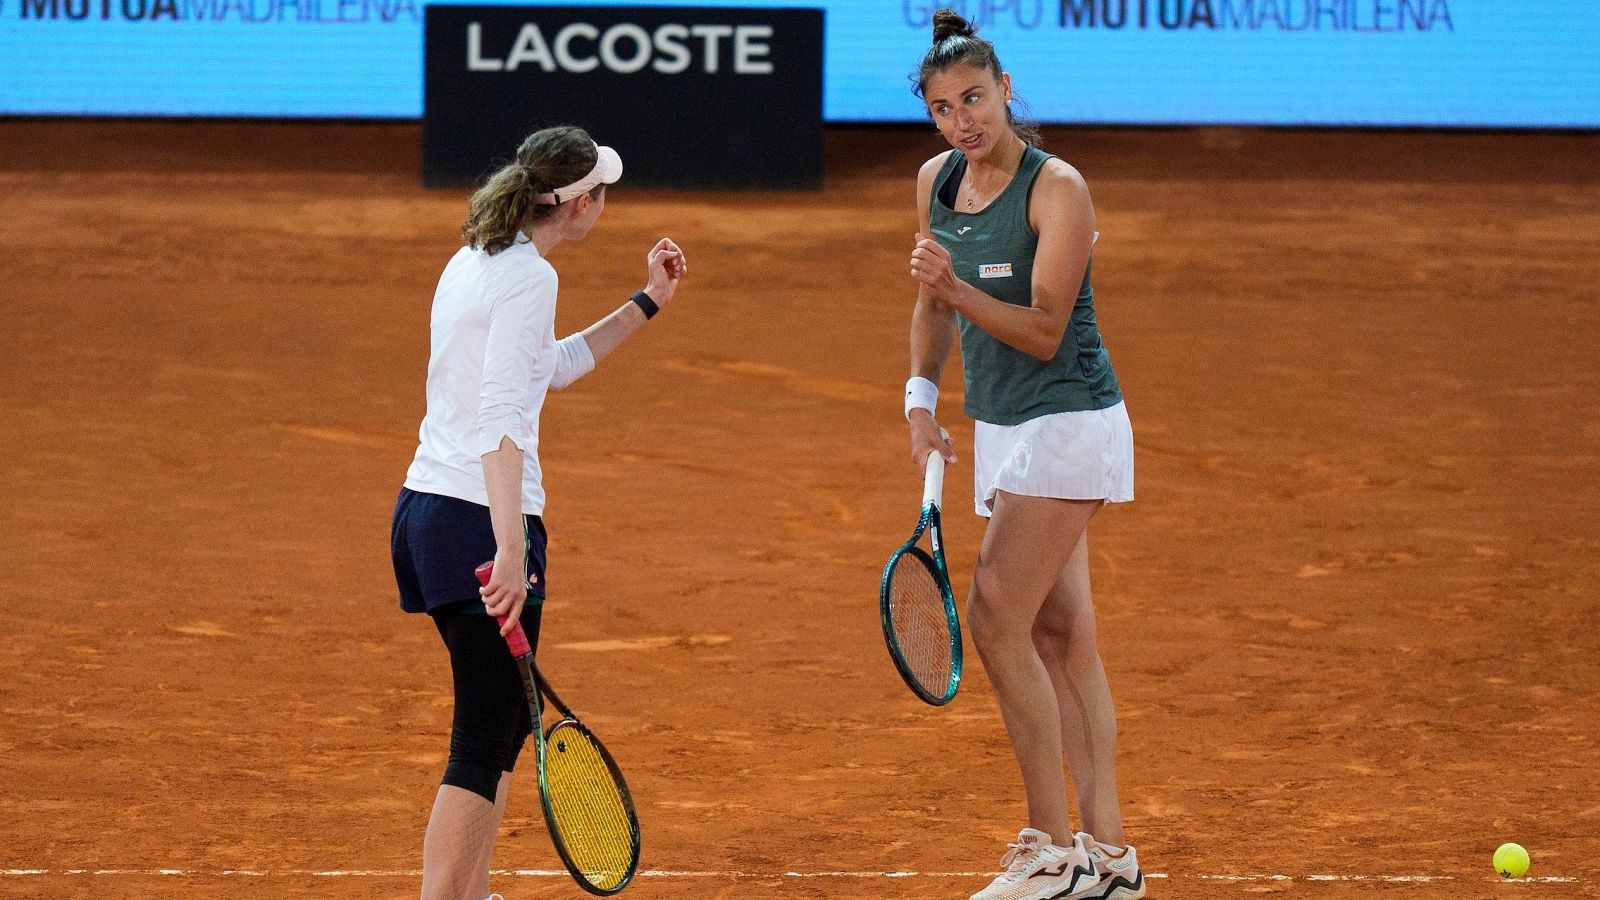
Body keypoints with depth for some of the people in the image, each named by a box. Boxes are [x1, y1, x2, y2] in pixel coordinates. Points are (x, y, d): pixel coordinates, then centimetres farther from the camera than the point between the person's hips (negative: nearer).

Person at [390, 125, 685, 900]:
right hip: (481, 517, -10)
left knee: (506, 720, 20)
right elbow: (499, 415, -23)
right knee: (484, 746, -8)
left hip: (427, 510, 10)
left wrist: (646, 303, 31)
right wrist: (511, 551, -28)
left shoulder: (477, 260, 16)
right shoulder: (527, 275, -14)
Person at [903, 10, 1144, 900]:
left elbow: (1045, 331, -19)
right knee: (1062, 636, 6)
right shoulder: (937, 181, 6)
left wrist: (958, 289, -31)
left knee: (998, 616, -15)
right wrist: (922, 396, 5)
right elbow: (935, 307, 18)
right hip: (1002, 427, 8)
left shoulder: (1057, 189, -16)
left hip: (1068, 421, -8)